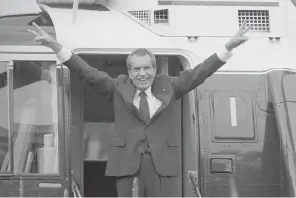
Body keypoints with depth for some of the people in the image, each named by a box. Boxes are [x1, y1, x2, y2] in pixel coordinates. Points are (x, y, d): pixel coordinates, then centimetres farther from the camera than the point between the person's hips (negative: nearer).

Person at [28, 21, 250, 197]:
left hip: (163, 161, 1)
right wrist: (56, 46, -10)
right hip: (128, 160, -1)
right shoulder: (119, 87, 7)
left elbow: (197, 73, 6)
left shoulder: (167, 86, 10)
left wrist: (228, 48, -3)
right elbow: (89, 73, 1)